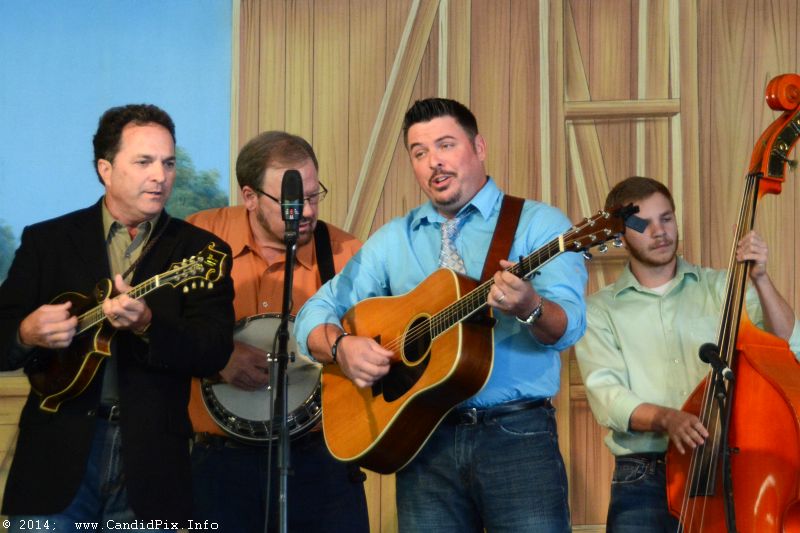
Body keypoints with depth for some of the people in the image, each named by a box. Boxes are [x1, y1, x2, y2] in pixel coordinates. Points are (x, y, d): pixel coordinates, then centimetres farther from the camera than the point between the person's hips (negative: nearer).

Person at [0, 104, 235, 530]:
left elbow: (215, 351, -7)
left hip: (149, 460, 0)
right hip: (57, 454, 1)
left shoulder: (199, 251, 5)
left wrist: (147, 325, -23)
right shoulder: (47, 240, 9)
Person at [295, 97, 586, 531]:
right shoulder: (393, 240, 14)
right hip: (423, 439, 3)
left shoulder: (538, 223, 2)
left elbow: (567, 326, -11)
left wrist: (529, 307, -33)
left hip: (516, 433, -3)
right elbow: (316, 312, 13)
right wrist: (342, 347, -9)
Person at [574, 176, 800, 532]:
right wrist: (665, 418, -23)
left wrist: (760, 280, -10)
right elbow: (607, 396, -5)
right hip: (646, 473, -1)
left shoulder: (721, 288, 11)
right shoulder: (600, 311, 7)